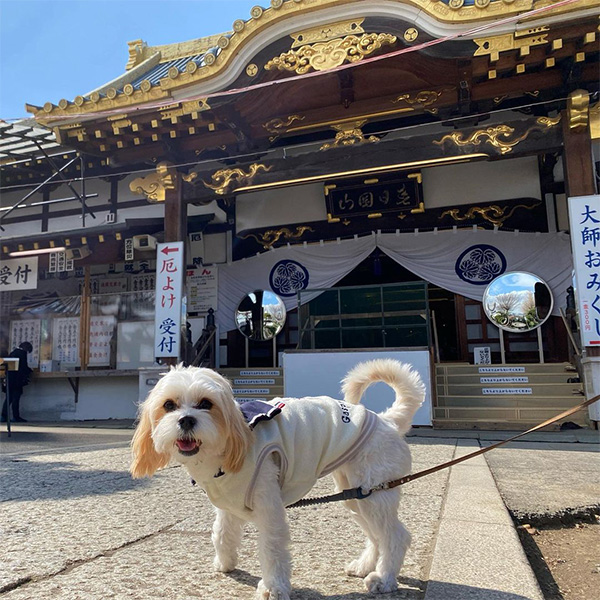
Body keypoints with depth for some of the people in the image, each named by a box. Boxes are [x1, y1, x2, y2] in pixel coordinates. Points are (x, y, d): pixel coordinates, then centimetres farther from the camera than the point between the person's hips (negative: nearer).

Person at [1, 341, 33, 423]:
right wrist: (29, 371, 5)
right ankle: (16, 417, -2)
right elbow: (24, 366, -13)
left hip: (9, 379, 8)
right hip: (17, 380, -8)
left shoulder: (13, 352, 16)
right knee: (16, 398, -5)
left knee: (9, 398, 11)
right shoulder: (23, 353, -8)